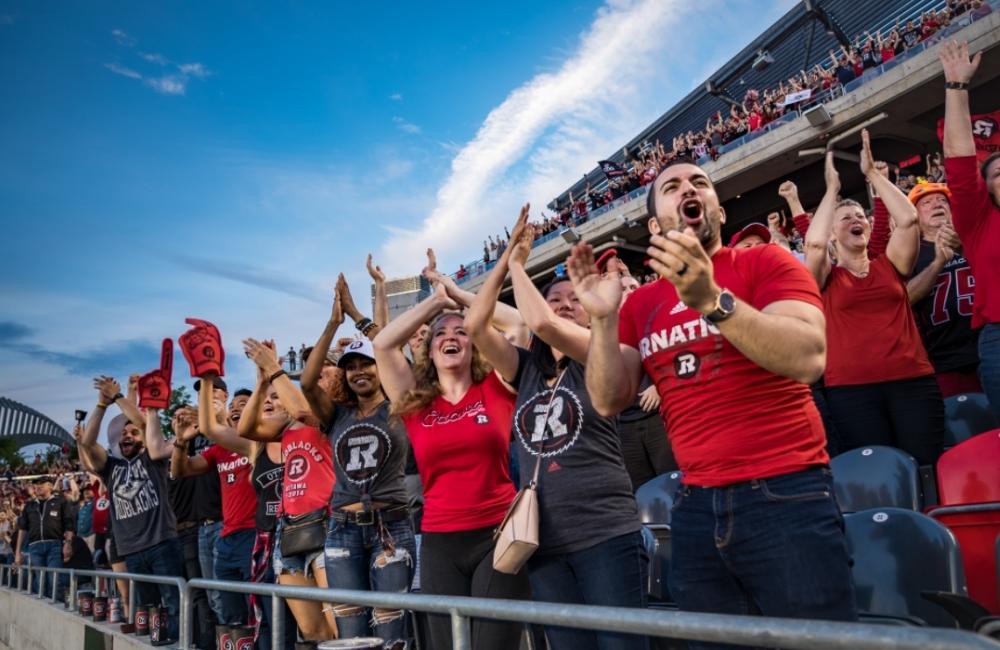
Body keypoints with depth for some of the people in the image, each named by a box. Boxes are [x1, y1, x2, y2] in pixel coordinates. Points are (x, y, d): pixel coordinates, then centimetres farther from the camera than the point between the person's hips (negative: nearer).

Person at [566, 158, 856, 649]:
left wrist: (710, 298, -28)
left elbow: (807, 358, -18)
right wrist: (602, 317, -12)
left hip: (787, 496, -4)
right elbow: (609, 402, 1)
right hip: (696, 507, 4)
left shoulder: (766, 263, -2)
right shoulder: (641, 304, 9)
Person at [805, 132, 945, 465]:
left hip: (912, 379, 2)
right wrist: (832, 187, 0)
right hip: (851, 388, -2)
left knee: (926, 466, -2)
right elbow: (814, 242, -13)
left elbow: (908, 218, -1)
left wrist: (872, 173, 5)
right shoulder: (826, 278, 8)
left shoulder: (890, 265, 14)